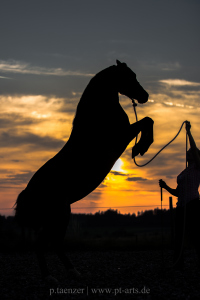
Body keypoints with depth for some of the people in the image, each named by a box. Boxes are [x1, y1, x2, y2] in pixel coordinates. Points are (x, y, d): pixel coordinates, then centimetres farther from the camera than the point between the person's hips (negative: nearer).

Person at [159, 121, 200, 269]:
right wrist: (166, 187, 8)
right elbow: (177, 193, 23)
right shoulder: (183, 173, 23)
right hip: (181, 207, 8)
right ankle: (179, 266, 7)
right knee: (179, 238, 4)